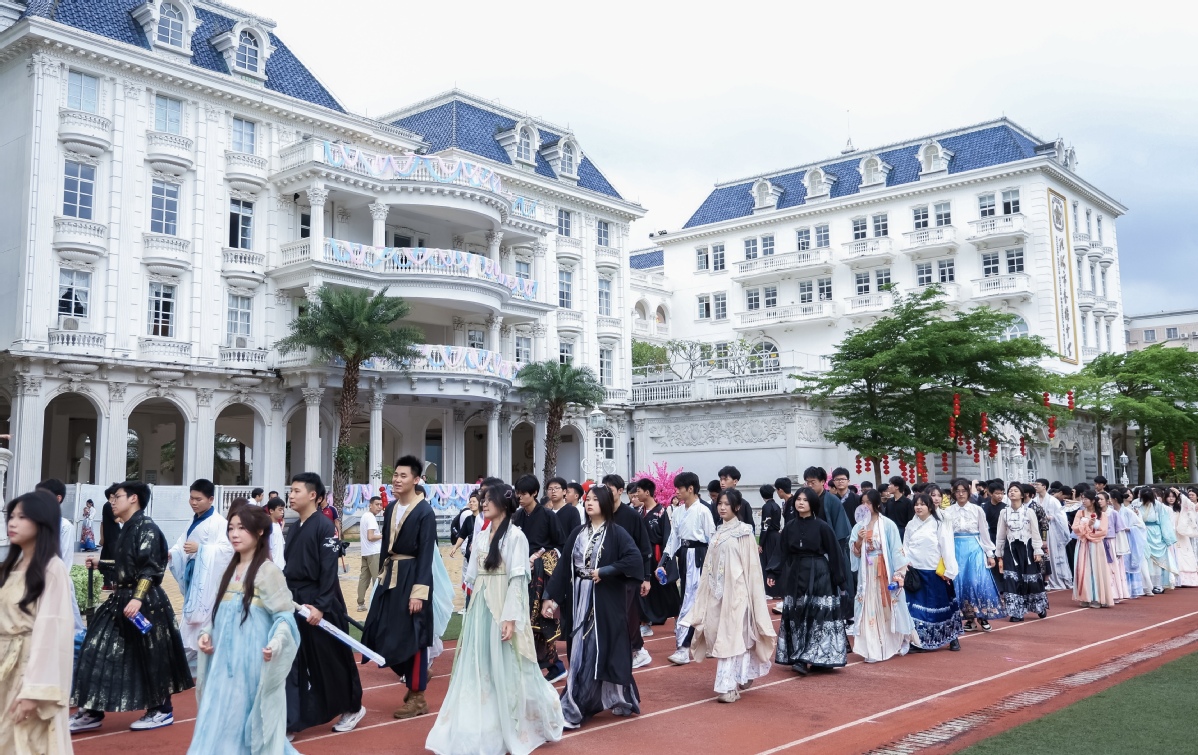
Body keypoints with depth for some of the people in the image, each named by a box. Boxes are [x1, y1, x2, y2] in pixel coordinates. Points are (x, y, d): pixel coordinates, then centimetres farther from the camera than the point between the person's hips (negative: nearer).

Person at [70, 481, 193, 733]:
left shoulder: (146, 527, -13)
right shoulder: (128, 528, 15)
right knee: (98, 652, 6)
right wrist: (98, 564, 29)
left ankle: (162, 711, 14)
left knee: (151, 657, 0)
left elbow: (150, 568, -20)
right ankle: (92, 713, 13)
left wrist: (138, 598, -29)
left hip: (145, 602, -10)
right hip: (122, 599, 10)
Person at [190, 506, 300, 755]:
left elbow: (285, 615, -14)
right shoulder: (230, 570, 13)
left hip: (252, 661, -7)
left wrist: (276, 643, -30)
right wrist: (206, 633, 2)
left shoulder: (268, 571, -10)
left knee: (251, 720, 0)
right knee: (224, 719, 11)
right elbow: (221, 613, 19)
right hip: (225, 660, 7)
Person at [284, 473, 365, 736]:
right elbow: (288, 567, 15)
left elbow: (329, 570, -18)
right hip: (295, 602, 7)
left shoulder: (324, 526, -15)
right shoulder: (293, 528, 9)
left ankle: (352, 707, 26)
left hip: (320, 604, -7)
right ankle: (290, 721, 11)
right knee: (292, 662, 5)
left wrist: (321, 605, -22)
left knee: (332, 660, 6)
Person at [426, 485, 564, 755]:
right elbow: (474, 575, 14)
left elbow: (517, 579, -13)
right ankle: (483, 730, 15)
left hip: (502, 609, -6)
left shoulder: (515, 536, -9)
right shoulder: (482, 535, 12)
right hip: (480, 608, 7)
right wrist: (472, 612, 12)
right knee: (478, 671, 7)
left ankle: (518, 728, 23)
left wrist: (510, 618, -18)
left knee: (507, 671, 3)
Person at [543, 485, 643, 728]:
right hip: (579, 600, 5)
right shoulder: (577, 534, 8)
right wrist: (550, 597, 2)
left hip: (606, 601, -5)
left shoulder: (616, 533, -6)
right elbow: (564, 568, 7)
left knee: (604, 651, -3)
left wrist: (605, 571, -18)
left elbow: (635, 559, -19)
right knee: (580, 654, 8)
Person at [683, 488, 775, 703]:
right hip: (717, 590, 7)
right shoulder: (718, 531, 13)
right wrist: (710, 589, 11)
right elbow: (711, 564, 14)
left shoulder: (744, 531, -5)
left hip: (735, 589, -7)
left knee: (731, 635, -8)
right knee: (718, 634, 8)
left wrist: (747, 592, -10)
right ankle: (741, 677, 22)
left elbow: (751, 565, -7)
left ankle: (728, 686, -8)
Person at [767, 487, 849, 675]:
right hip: (796, 576, 4)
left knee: (819, 616, -5)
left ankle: (819, 658, -3)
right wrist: (772, 573, -7)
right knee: (797, 618, 5)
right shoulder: (790, 527, 5)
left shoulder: (822, 526, -6)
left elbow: (833, 554, -4)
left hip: (819, 576, -4)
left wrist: (838, 579, -4)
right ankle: (799, 657, 10)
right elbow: (781, 553, 5)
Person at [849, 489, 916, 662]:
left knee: (888, 608, 7)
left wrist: (898, 575, -12)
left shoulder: (888, 525, -6)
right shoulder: (859, 526, 5)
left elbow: (896, 551, -7)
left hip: (886, 573, -3)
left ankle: (892, 646, 24)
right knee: (869, 610, 0)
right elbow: (855, 554, 6)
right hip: (867, 574, 3)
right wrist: (859, 541, -13)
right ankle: (872, 651, 3)